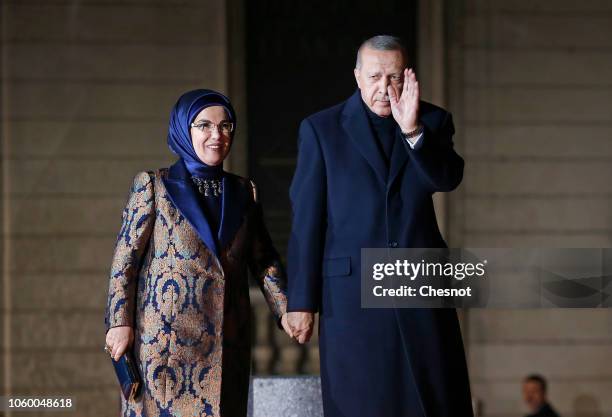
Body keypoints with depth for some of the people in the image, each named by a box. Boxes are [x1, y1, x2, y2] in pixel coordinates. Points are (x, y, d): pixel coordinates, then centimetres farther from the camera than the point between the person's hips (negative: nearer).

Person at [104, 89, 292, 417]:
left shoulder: (243, 192, 10)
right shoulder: (154, 187, -1)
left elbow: (264, 260, 13)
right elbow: (126, 258, -3)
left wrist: (284, 310, 0)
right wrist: (120, 322, -10)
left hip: (227, 342, 4)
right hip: (166, 337, -4)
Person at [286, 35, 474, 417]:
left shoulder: (433, 121, 8)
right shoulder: (321, 129, 2)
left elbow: (448, 178, -11)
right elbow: (306, 221, 0)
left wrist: (413, 130, -27)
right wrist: (301, 302, -3)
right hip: (353, 295, -2)